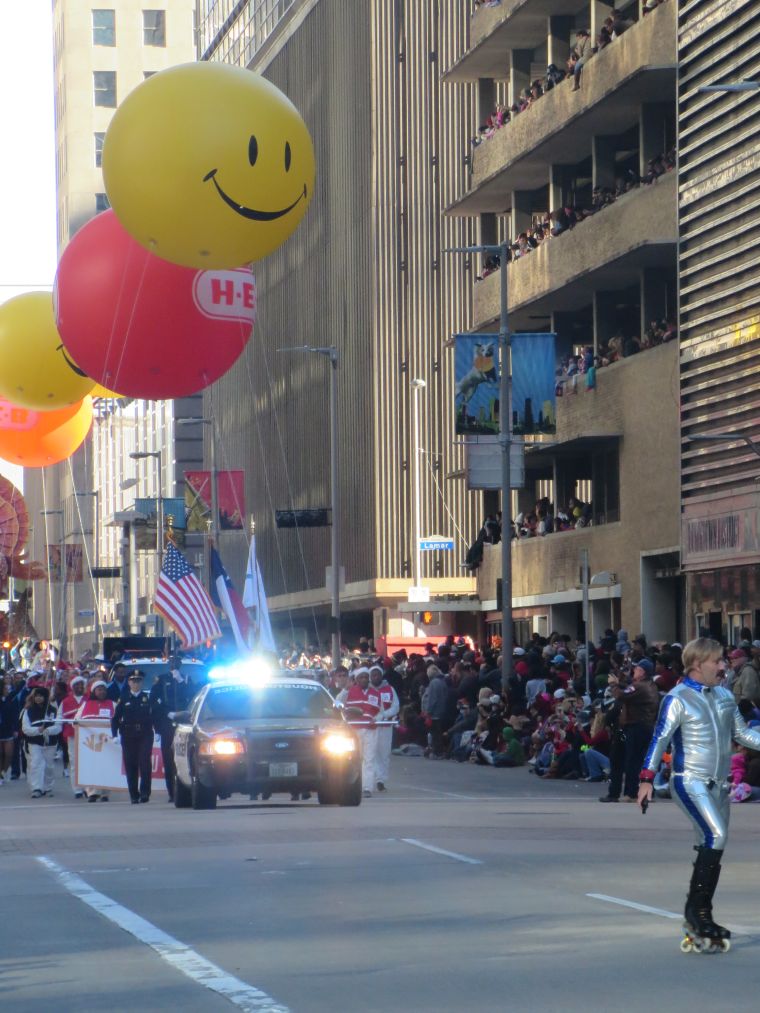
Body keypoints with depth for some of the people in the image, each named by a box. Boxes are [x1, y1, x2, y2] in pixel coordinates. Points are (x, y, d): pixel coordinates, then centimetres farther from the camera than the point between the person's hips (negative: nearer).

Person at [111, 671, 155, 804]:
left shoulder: (148, 698, 8)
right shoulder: (124, 699, 9)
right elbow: (115, 718, 7)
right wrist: (114, 735, -2)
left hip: (145, 735, -1)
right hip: (128, 737, 1)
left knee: (145, 763, -13)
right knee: (131, 766, 1)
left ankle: (145, 792, -9)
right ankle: (134, 795, 7)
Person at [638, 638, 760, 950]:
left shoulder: (724, 695, 12)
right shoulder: (678, 699, -9)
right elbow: (660, 739, -13)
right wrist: (647, 778, -20)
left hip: (718, 784, 7)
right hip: (689, 782, -7)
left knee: (711, 850, 8)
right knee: (716, 835, -23)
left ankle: (699, 920, 15)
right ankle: (696, 910, -18)